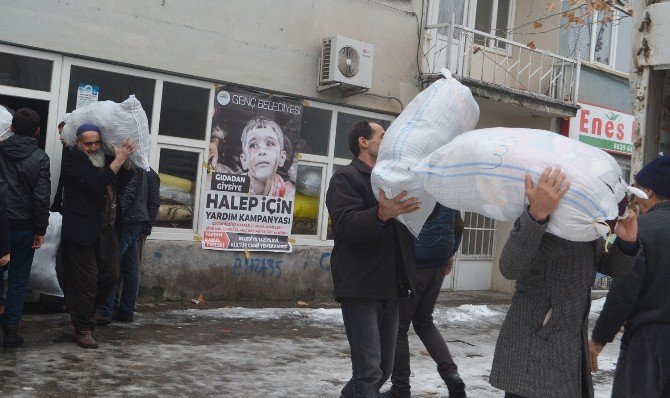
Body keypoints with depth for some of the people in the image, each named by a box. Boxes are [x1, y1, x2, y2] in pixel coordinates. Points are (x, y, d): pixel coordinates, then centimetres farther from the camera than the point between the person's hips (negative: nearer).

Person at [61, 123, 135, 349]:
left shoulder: (103, 160, 14)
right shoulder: (73, 159, -7)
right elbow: (96, 184, -21)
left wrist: (126, 159, 4)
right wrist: (118, 159, -16)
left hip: (106, 230, 7)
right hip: (82, 231, -7)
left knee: (110, 276, 10)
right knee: (86, 280, -3)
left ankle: (81, 312, 30)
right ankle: (82, 330, 8)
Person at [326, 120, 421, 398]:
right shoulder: (346, 178, -5)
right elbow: (344, 225, -21)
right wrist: (381, 214, -36)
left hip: (390, 288, 8)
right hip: (360, 288, -8)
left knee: (383, 369, 11)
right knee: (369, 370, -11)